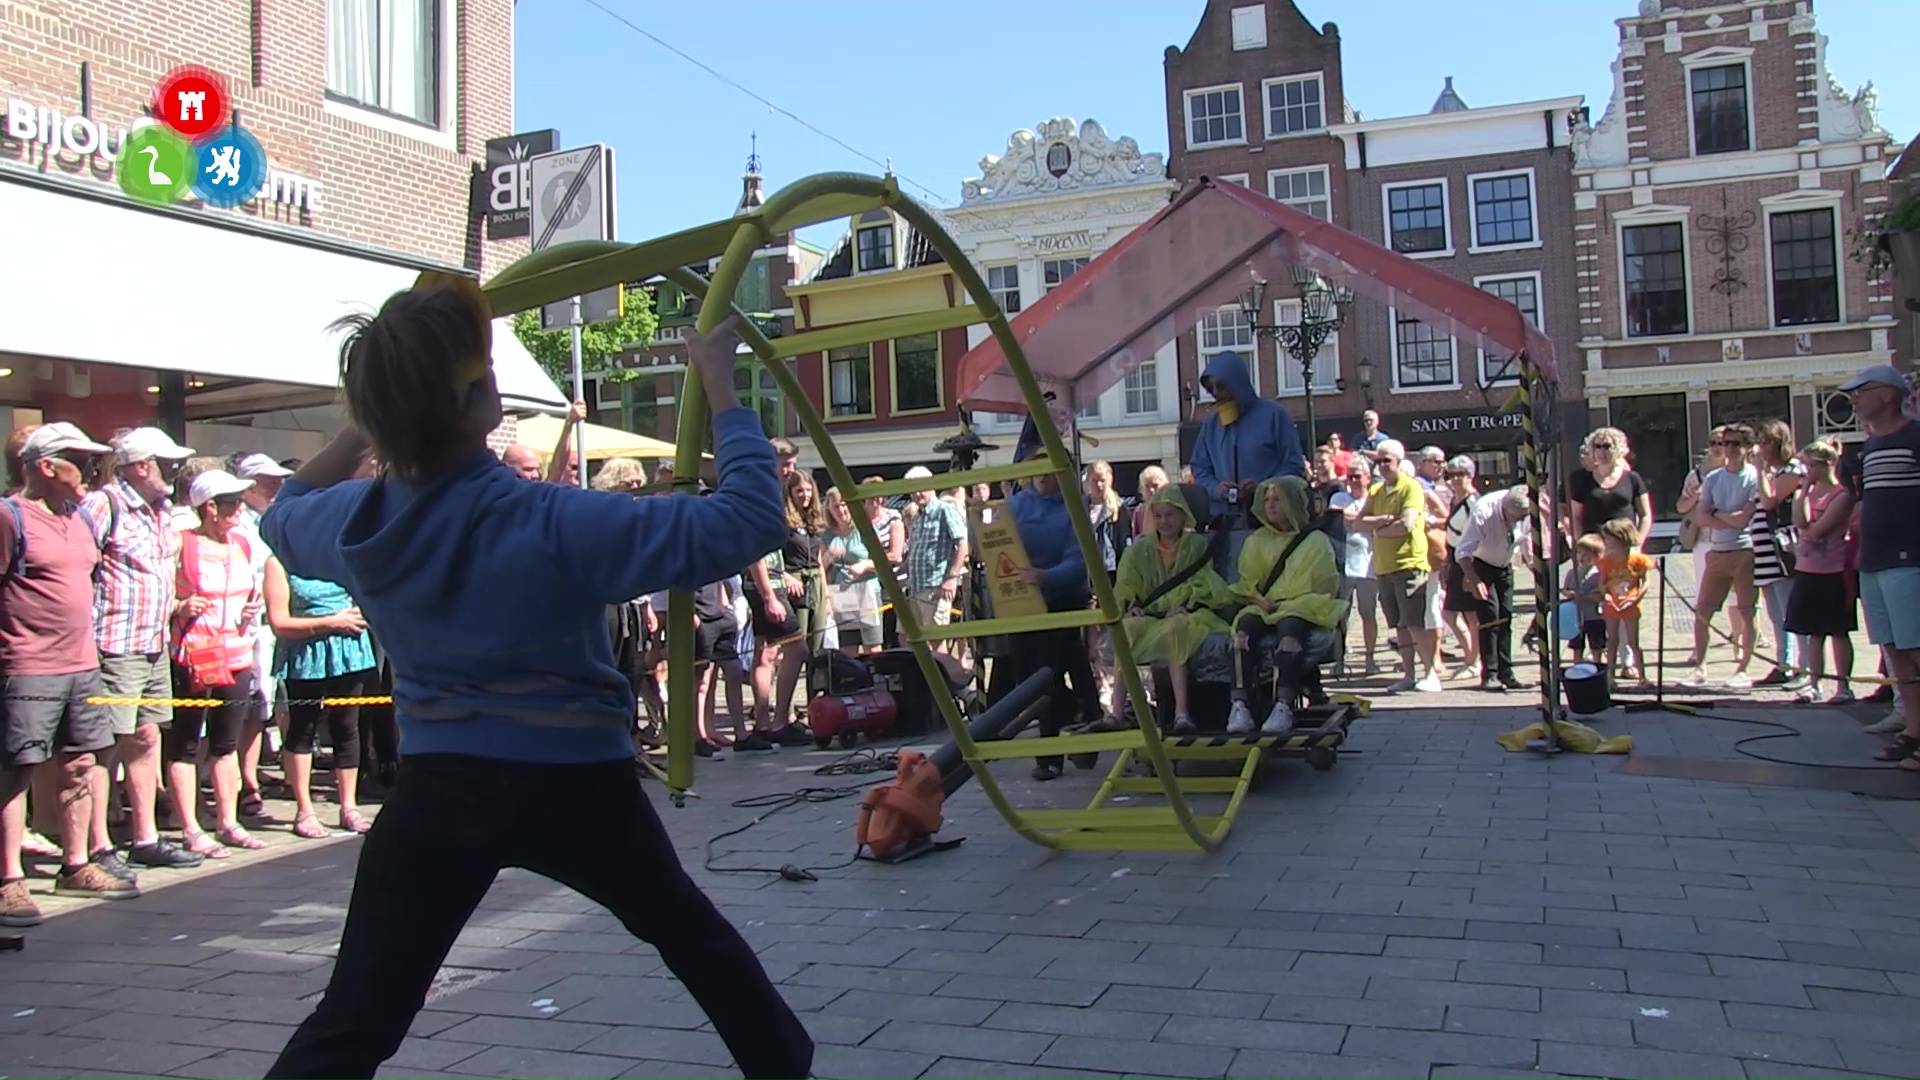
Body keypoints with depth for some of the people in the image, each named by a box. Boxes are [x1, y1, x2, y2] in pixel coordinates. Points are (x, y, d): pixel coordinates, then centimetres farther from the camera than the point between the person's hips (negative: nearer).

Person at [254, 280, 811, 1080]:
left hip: (436, 790, 3)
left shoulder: (354, 523, -5)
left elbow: (284, 516, 22)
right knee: (693, 936, 21)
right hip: (574, 785, -3)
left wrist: (369, 421, 15)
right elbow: (749, 520, -23)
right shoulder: (554, 527, -21)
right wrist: (718, 381, -14)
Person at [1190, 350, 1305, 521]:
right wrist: (1215, 487, -6)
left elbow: (1294, 466, 0)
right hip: (1225, 518, 4)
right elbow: (1200, 468, 17)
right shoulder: (1211, 424, 14)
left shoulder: (1274, 414, 1)